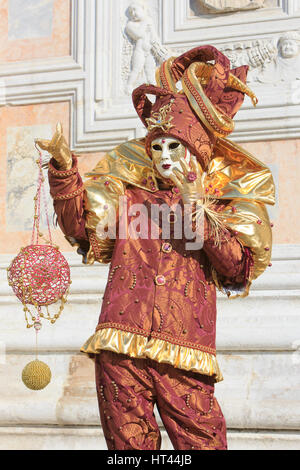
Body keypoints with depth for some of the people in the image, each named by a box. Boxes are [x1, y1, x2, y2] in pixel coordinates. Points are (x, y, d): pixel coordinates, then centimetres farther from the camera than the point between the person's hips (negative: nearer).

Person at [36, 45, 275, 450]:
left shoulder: (221, 199, 11)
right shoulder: (128, 192, 15)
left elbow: (240, 268, -3)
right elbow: (80, 226, 3)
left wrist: (199, 213, -12)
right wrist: (64, 170, -8)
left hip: (183, 348, -1)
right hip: (120, 342, 2)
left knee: (202, 442, -4)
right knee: (128, 443, 5)